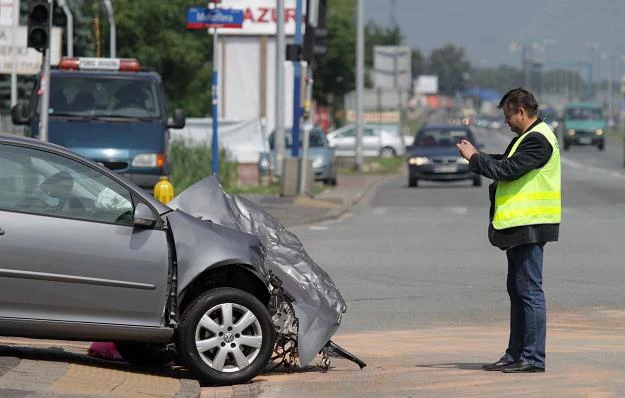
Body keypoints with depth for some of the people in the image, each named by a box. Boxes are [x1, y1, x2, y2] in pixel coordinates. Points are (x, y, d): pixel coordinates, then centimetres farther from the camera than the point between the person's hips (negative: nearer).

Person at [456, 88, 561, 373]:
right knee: (517, 291, 14)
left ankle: (533, 358, -8)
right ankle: (515, 355, 19)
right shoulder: (528, 138, 20)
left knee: (529, 291, -9)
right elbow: (506, 164, 19)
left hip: (529, 225, -11)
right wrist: (476, 157, 6)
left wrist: (474, 157, -9)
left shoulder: (537, 140, -14)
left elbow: (507, 169, -20)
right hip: (519, 226, 11)